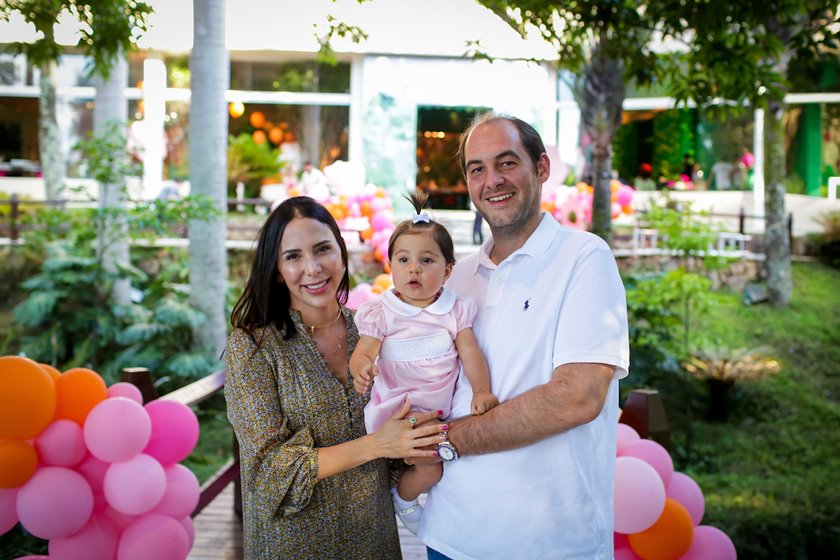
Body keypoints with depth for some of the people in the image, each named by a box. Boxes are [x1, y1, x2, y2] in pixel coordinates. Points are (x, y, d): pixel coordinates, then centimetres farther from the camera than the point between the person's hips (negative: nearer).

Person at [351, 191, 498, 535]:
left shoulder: (455, 310, 1)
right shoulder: (381, 312, -6)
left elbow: (470, 352, -4)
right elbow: (362, 352, -13)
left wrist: (481, 390, -18)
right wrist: (362, 368, -36)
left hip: (439, 409, 4)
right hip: (397, 409, -4)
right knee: (430, 469, -15)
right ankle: (403, 500, 17)